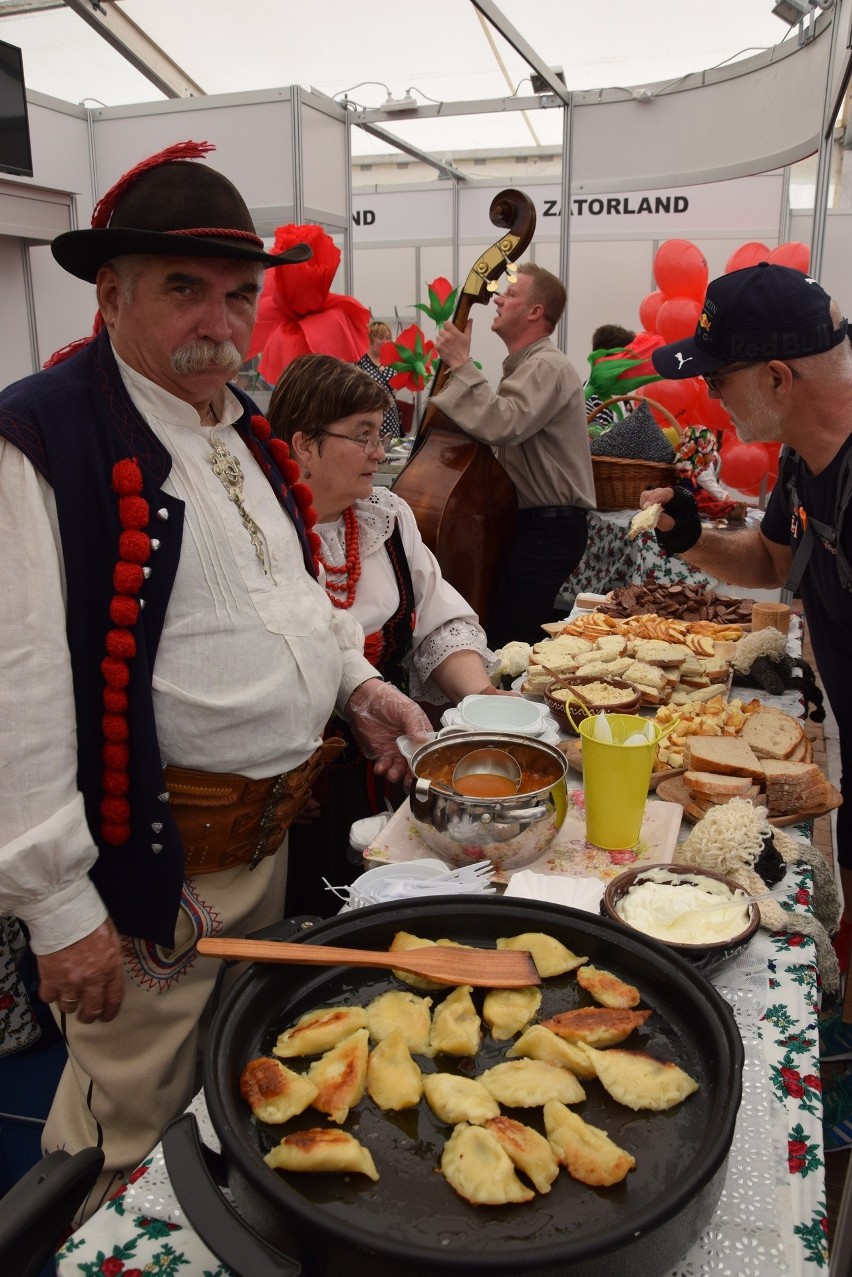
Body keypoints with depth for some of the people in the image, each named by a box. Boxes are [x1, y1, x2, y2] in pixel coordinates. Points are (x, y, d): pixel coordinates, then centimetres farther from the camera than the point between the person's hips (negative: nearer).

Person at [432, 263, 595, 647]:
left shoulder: (547, 366, -14)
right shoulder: (527, 365, 20)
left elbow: (501, 425, -30)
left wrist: (461, 364, -22)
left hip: (549, 528, -11)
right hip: (536, 522, 11)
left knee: (507, 641, -11)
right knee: (520, 637, 13)